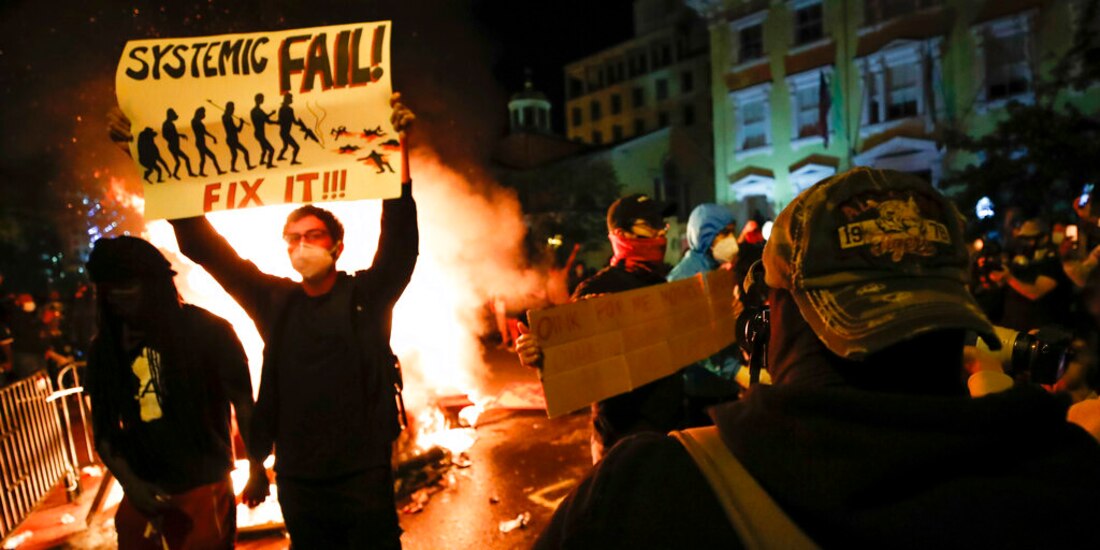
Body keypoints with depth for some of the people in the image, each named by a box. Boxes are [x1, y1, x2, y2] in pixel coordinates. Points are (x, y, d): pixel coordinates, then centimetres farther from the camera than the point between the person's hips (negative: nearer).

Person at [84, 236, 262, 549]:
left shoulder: (207, 330, -10)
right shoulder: (105, 348, 1)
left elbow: (243, 402, -5)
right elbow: (104, 429, 6)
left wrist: (257, 468, -3)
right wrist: (130, 483, -7)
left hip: (204, 487, -3)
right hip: (142, 491, 4)